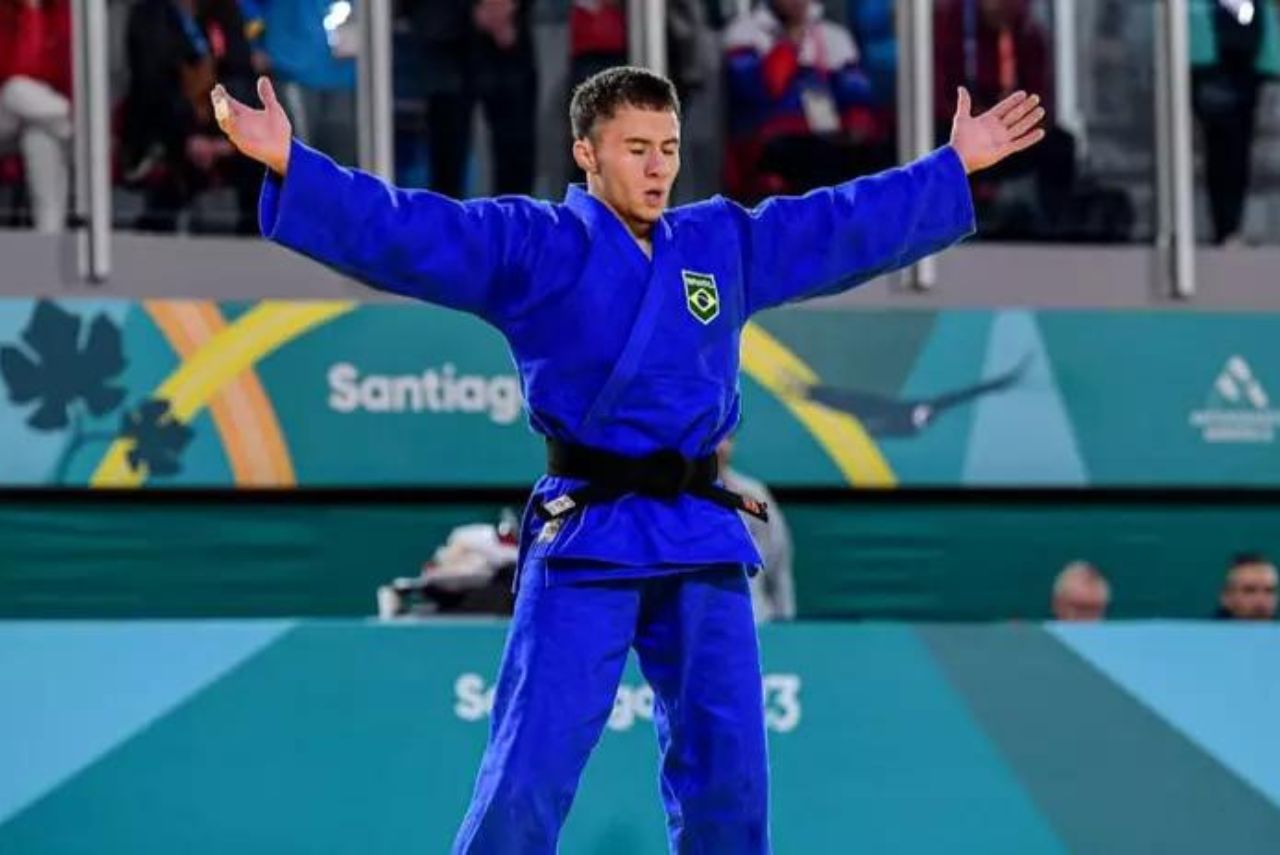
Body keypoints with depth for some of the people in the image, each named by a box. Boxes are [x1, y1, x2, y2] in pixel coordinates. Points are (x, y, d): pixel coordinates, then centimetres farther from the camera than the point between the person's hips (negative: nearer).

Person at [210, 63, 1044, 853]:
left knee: (726, 768, 9)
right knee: (533, 767, -7)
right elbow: (404, 230, -12)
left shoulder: (726, 242, 14)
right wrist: (289, 164, -24)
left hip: (700, 537, 5)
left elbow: (852, 222, 25)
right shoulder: (529, 244, -2)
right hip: (585, 539, -5)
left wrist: (955, 166, 29)